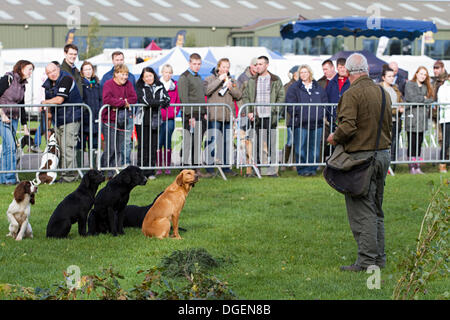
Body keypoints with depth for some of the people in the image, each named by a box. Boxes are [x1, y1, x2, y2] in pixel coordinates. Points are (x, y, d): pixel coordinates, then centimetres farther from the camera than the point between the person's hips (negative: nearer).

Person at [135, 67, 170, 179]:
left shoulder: (160, 86, 12)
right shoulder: (140, 87, 3)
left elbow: (167, 99, 2)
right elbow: (143, 100, -12)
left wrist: (152, 103, -13)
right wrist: (159, 102, -8)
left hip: (155, 120, 3)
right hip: (143, 121, -3)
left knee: (153, 146, 1)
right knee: (143, 146, -3)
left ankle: (150, 172, 7)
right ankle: (141, 171, 1)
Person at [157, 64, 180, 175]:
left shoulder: (174, 85, 10)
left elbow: (178, 101, 15)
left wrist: (175, 112, 2)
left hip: (170, 118, 2)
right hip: (158, 118, -2)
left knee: (168, 142, 5)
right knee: (158, 142, -5)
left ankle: (167, 167, 9)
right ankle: (158, 167, -1)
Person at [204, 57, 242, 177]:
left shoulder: (232, 81, 17)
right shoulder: (210, 79, 3)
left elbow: (239, 95, 10)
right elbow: (207, 91, -16)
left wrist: (231, 88, -8)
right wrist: (219, 80, -15)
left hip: (228, 116, 5)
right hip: (214, 116, -5)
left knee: (227, 142, 8)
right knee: (212, 141, -7)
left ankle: (226, 166, 14)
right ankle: (210, 166, -2)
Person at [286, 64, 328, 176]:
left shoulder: (318, 88, 14)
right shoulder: (294, 88, 4)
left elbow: (325, 103, 15)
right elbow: (290, 105, -1)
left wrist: (322, 115, 2)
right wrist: (296, 116, -9)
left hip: (317, 123, 3)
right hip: (301, 124, -3)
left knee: (314, 148, 4)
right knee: (301, 149, -4)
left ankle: (312, 168, 12)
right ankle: (302, 169, 3)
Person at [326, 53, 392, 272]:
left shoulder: (352, 94, -14)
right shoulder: (382, 92, 9)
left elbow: (347, 127, -22)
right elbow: (389, 125, 15)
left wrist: (334, 138, -3)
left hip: (361, 156, -8)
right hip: (383, 153, 8)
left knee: (361, 211, -4)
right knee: (376, 210, 17)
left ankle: (367, 260, -6)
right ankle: (379, 257, 20)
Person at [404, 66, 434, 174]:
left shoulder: (426, 87, 18)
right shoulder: (409, 84, 0)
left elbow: (431, 99, 10)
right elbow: (411, 98, -13)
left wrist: (421, 99, -5)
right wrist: (424, 98, -3)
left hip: (422, 119, 5)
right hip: (411, 118, -5)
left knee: (419, 143, 6)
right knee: (412, 143, -5)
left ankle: (417, 166, 10)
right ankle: (412, 167, -1)